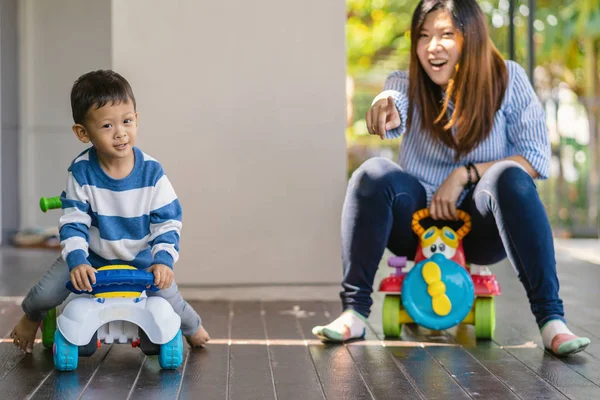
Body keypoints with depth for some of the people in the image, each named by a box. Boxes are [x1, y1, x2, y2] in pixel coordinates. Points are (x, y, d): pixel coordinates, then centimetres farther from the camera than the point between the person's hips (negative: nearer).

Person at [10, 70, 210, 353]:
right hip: (92, 257, 0)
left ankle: (193, 327, 25)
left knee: (168, 297, -14)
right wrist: (77, 261, -30)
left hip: (142, 260, 0)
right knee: (45, 292, -12)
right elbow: (73, 223, -16)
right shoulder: (81, 172, -20)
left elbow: (168, 223, -15)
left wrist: (163, 260, -29)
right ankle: (32, 316, 28)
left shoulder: (152, 172, -20)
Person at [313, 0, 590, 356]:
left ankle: (551, 318, -31)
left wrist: (465, 174, -20)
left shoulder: (508, 79, -4)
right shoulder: (409, 83, -2)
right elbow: (394, 115, -28)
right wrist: (384, 106, -53)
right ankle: (355, 311, -20)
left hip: (482, 230, -1)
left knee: (510, 178, -31)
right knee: (373, 174, -27)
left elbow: (537, 159, -10)